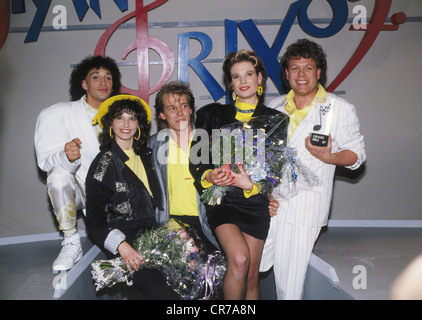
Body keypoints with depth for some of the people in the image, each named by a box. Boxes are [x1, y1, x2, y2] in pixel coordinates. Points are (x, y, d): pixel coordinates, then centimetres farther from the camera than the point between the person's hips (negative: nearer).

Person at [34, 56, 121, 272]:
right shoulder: (61, 114, -6)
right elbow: (47, 160, -16)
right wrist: (67, 157, -38)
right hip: (75, 191, -1)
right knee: (59, 173, -31)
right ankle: (71, 243, -17)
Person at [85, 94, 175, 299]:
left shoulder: (144, 155, 10)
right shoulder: (104, 163, -6)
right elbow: (95, 221, -7)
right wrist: (122, 246, -22)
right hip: (125, 239, -5)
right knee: (160, 290, -27)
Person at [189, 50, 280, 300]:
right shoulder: (213, 115, 8)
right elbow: (196, 160, 4)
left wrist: (252, 184, -14)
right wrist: (209, 176, -17)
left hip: (255, 202, 2)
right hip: (222, 199, -1)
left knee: (251, 276, 6)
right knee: (239, 259, -22)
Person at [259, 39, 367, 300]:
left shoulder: (341, 109, -2)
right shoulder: (275, 107, 11)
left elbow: (357, 153, 0)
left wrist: (329, 157, -20)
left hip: (303, 209, -4)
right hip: (268, 201, 4)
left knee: (289, 285, 2)